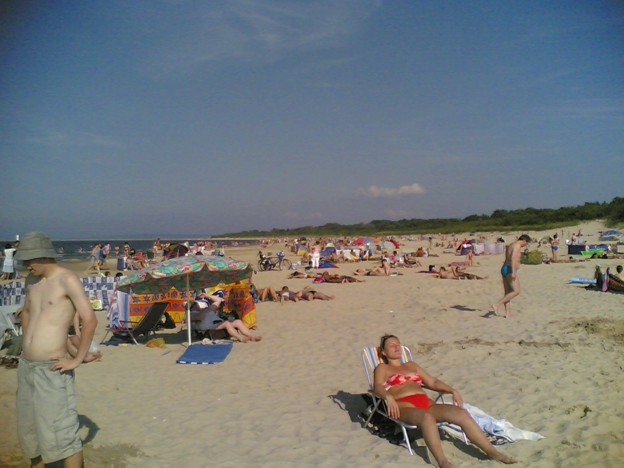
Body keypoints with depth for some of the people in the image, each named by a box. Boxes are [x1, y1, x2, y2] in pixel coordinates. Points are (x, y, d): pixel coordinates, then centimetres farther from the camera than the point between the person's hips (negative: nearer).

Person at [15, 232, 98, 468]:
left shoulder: (67, 280, -15)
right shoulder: (32, 279, 9)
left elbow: (90, 320, -20)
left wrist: (77, 360, -17)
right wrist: (28, 346, 18)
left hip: (52, 370, -8)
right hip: (26, 366, 8)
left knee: (61, 435, -4)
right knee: (29, 429, 20)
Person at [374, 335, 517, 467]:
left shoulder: (411, 365, 29)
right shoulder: (382, 368, 12)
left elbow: (432, 382, 24)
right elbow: (377, 387, -7)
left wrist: (452, 390, 7)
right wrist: (388, 397, -30)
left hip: (426, 404, 5)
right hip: (404, 406, -5)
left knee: (461, 413, -18)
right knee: (427, 417, -40)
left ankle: (492, 452, -19)